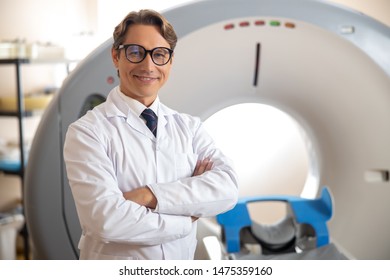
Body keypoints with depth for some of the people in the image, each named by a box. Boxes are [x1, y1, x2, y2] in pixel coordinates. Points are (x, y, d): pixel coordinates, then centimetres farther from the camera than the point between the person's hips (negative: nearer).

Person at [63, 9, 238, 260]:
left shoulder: (189, 126, -3)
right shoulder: (87, 131, -15)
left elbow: (227, 187, -17)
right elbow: (106, 219, -26)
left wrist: (149, 195, -26)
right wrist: (187, 218, -15)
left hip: (182, 265, 4)